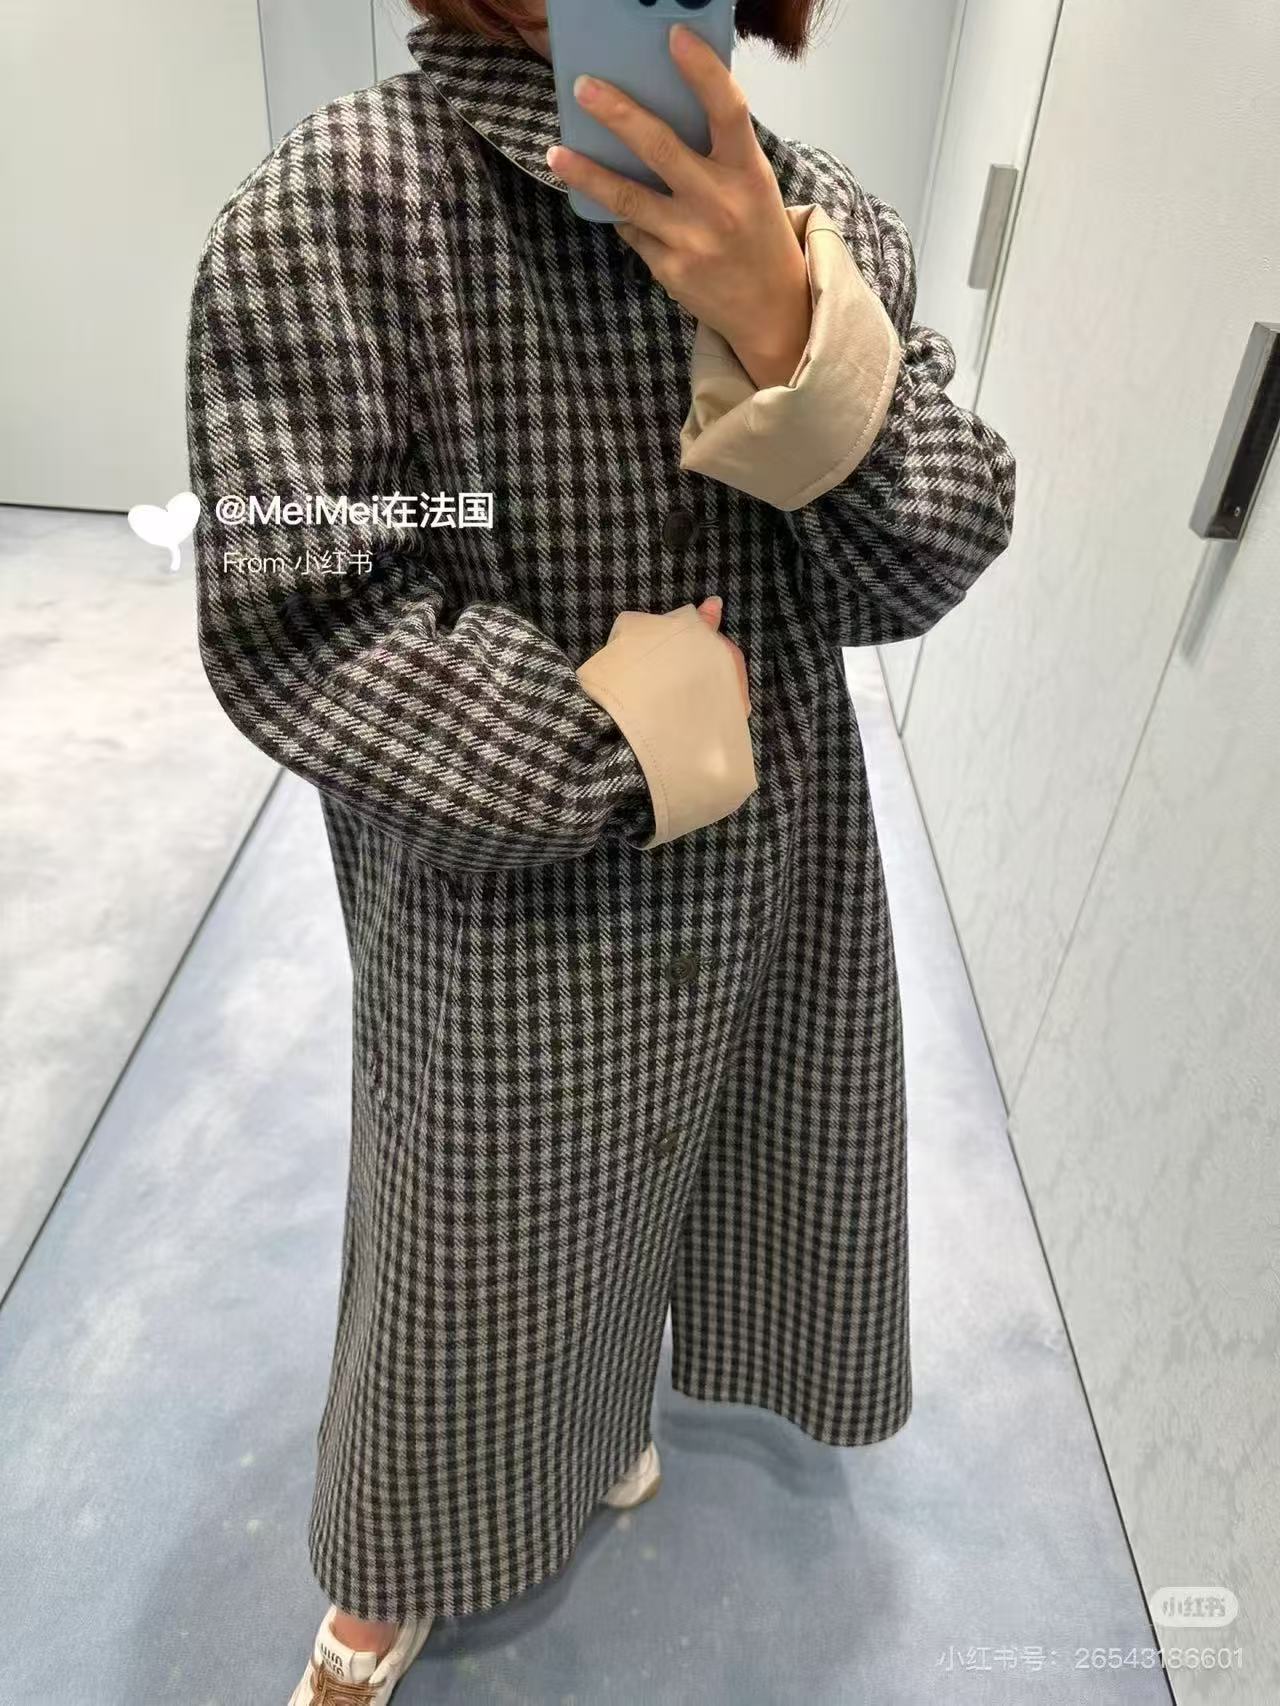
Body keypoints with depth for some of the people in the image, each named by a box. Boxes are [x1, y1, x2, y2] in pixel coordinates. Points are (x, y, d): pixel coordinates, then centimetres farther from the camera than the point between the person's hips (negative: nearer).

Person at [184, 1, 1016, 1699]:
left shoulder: (831, 222, -2)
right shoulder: (332, 206, -15)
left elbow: (926, 565, -10)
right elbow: (296, 627, -20)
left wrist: (789, 341, -27)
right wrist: (619, 744, -20)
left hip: (781, 872, 5)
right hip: (512, 904, -4)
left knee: (640, 1185, 27)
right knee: (481, 1247, 18)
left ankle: (608, 1399, 63)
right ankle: (397, 1567, 52)